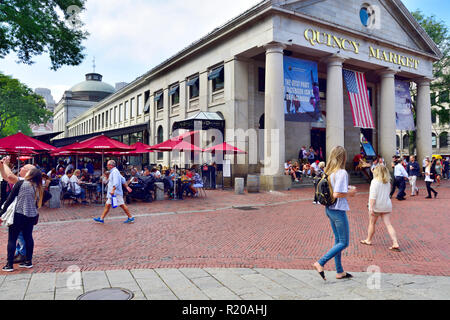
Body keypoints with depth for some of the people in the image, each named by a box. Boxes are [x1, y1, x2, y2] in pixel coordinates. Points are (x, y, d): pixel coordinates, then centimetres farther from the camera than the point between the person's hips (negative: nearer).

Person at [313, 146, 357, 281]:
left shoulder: (328, 172, 6)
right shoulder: (342, 173, -19)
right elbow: (337, 194, -24)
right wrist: (350, 193, -8)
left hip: (329, 209, 9)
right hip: (338, 210, -9)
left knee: (338, 240, 17)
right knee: (344, 243, 4)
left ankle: (340, 271, 25)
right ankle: (320, 263, -1)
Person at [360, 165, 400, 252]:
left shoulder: (375, 181, -12)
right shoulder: (388, 182, 7)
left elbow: (373, 196, -17)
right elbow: (387, 194, 14)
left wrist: (371, 207, -18)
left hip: (377, 206, -5)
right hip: (387, 205, 5)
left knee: (372, 223, 12)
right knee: (388, 224, 3)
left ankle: (368, 240, 27)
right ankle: (395, 244, -5)